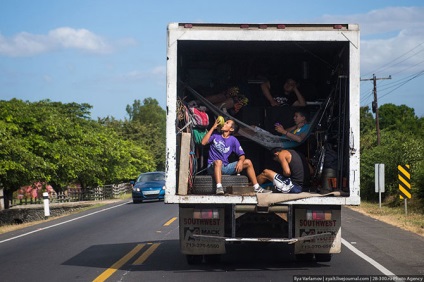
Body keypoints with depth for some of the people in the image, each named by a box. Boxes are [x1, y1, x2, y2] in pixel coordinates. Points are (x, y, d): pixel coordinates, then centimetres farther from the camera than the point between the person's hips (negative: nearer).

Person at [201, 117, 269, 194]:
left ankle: (256, 187, -3)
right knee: (218, 161, -39)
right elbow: (203, 142, -11)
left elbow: (242, 155, 6)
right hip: (213, 167, -3)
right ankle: (219, 188, -55)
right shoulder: (215, 135, 5)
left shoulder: (233, 140, 7)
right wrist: (213, 128, -8)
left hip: (225, 167, 4)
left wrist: (241, 161, -18)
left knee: (248, 162, -3)